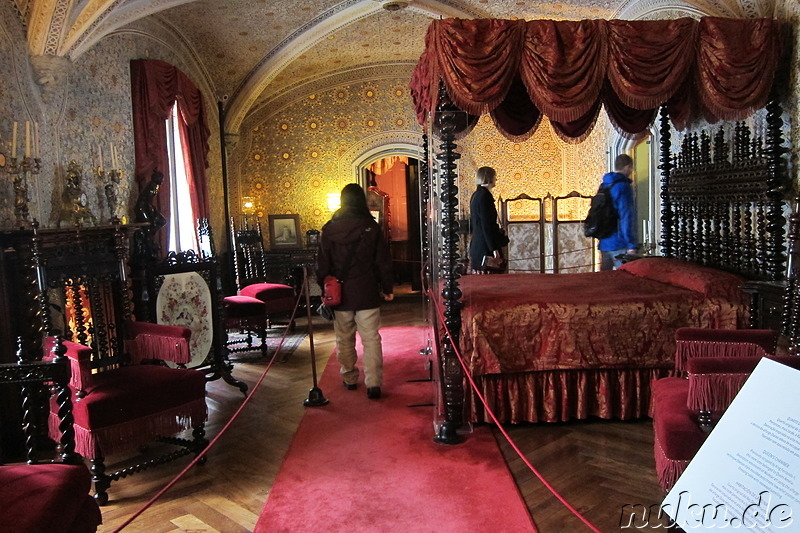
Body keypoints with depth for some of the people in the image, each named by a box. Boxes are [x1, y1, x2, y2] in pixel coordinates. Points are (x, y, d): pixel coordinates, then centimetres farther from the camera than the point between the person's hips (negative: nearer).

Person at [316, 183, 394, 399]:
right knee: (371, 338, 1)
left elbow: (322, 264, 3)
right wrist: (387, 288, 7)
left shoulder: (329, 229, -1)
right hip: (367, 293, -1)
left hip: (340, 294, 2)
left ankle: (349, 378, 26)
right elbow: (383, 261, -2)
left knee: (344, 339, 15)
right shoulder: (371, 227, -5)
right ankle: (373, 383, -4)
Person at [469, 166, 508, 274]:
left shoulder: (475, 195, 15)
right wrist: (494, 249, -20)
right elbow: (487, 226, -19)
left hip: (476, 246, 10)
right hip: (485, 248, -10)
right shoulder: (485, 196, -14)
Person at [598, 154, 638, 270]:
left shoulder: (604, 186, 15)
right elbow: (626, 217, -17)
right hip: (619, 245, -8)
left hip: (604, 243, 9)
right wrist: (631, 245, -18)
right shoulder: (623, 187, -11)